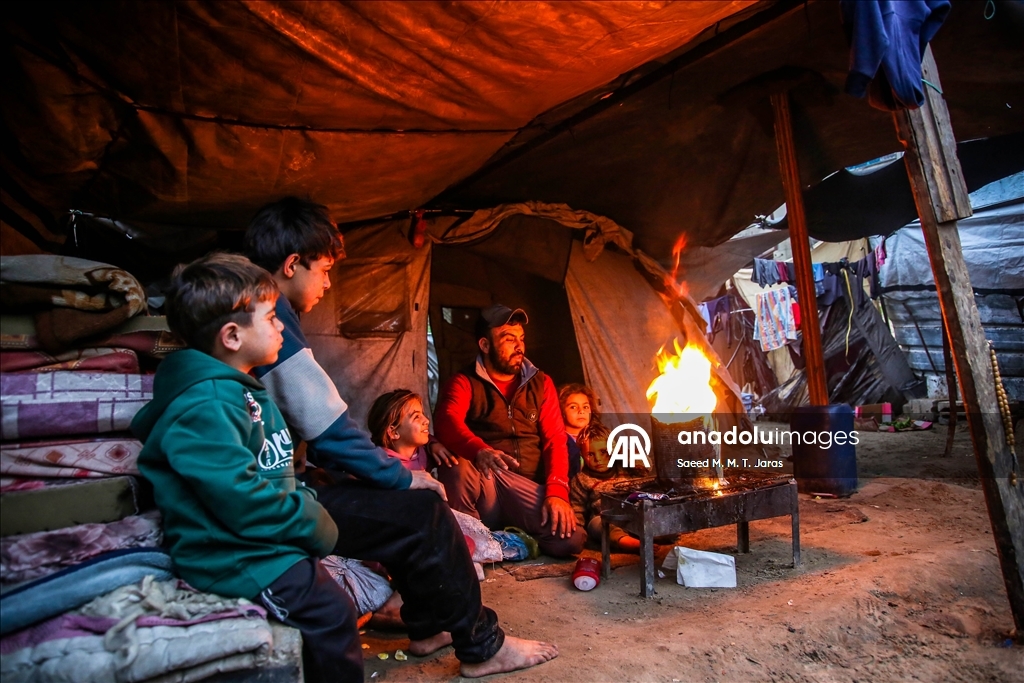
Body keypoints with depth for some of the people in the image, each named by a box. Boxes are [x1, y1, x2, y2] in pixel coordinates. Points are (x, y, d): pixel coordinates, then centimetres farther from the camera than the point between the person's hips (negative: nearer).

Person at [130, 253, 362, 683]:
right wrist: (316, 526, -15)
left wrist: (306, 506, 2)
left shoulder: (241, 390, 12)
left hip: (264, 535, 10)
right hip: (232, 552, -10)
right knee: (330, 611, -17)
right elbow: (242, 500, -27)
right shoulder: (206, 408, -22)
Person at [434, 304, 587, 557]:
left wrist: (556, 491, -14)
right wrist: (479, 451, -42)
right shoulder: (464, 382, 3)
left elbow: (555, 439, 5)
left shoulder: (540, 383, 14)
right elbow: (447, 421, -19)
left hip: (529, 491, 3)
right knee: (456, 467, -36)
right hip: (482, 489, -2)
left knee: (570, 537, -25)